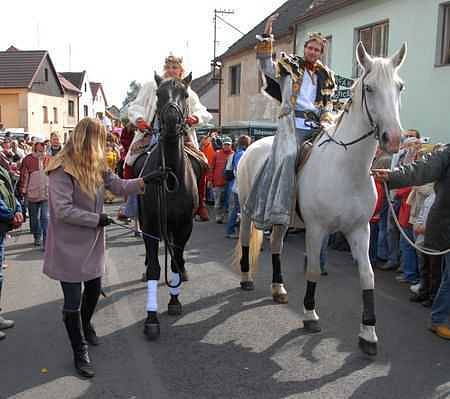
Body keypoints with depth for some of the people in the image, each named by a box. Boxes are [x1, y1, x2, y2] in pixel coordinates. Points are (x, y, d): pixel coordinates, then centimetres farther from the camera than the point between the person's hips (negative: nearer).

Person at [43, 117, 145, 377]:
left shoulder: (97, 165, 4)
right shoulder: (62, 169, -21)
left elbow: (119, 186, 3)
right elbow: (63, 210, -25)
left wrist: (144, 182, -13)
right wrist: (96, 219, -22)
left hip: (93, 242, 8)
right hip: (70, 247, -8)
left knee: (94, 289, 22)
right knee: (73, 301, 4)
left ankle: (85, 325, 51)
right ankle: (80, 353, 20)